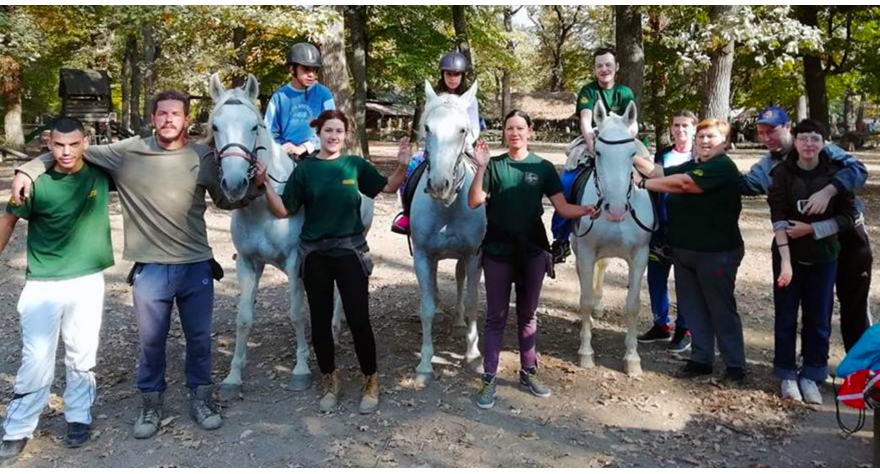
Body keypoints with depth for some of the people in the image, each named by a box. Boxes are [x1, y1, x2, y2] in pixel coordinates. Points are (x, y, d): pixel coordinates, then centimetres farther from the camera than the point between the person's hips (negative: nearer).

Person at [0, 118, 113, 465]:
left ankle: (78, 417, 28)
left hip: (88, 281, 1)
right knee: (36, 360, 0)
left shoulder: (100, 173, -5)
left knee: (82, 356, 10)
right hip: (42, 284, -1)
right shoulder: (36, 183, -9)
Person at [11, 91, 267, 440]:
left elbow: (225, 201, 11)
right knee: (151, 341, 12)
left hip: (196, 266, 1)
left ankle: (200, 398, 32)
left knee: (199, 338, 12)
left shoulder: (203, 157, 0)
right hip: (150, 269, 0)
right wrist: (28, 171, -4)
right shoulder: (127, 153, -4)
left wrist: (254, 188, -5)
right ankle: (150, 404, 33)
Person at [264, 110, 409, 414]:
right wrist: (264, 184, -15)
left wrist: (402, 165, -6)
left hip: (350, 251, -1)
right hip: (315, 254, 1)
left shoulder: (356, 165, 1)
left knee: (358, 319, -1)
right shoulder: (304, 169, 0)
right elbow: (283, 211, -1)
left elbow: (388, 187, 12)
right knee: (320, 321, 10)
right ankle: (330, 379, 28)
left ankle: (371, 380, 17)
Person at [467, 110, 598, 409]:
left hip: (532, 251, 1)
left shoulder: (543, 167, 2)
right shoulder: (494, 166, -1)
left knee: (527, 314, 14)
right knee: (496, 317, 5)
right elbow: (474, 202, -12)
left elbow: (563, 208, -2)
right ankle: (488, 380, 12)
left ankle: (529, 373, 27)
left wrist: (586, 210, -21)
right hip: (498, 251, -1)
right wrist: (481, 168, -23)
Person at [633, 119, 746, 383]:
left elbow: (682, 184, -23)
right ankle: (701, 359, 26)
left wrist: (643, 184, -18)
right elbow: (658, 172, 7)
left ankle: (735, 365, 15)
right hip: (684, 250, 8)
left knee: (721, 310, 2)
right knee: (693, 308, 14)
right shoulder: (691, 165, 15)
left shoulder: (723, 167, -13)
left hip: (716, 253, -8)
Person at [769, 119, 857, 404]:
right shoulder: (783, 172, -7)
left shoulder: (836, 173, -5)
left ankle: (811, 375, 20)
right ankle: (787, 375, 19)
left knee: (818, 319, 6)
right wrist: (785, 260, -23)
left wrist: (810, 228, -16)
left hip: (824, 257, 1)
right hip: (788, 255, -1)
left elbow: (848, 216, -4)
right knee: (786, 317, 5)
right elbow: (778, 218, -15)